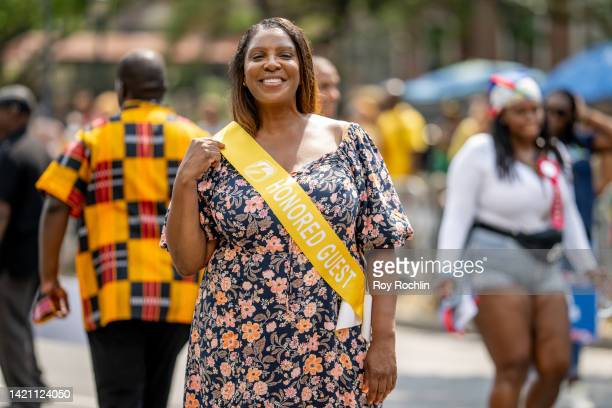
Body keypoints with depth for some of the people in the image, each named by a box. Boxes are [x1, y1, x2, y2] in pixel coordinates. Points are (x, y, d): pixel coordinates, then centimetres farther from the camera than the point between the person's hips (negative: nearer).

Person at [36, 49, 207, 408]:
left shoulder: (93, 139, 5)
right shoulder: (196, 140, 9)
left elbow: (56, 208, -3)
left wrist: (49, 277, 2)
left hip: (113, 296, -2)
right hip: (178, 296, 3)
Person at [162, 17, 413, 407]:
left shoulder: (349, 142, 1)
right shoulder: (218, 156, 2)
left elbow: (383, 248, 0)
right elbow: (188, 261, 3)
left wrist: (384, 340, -6)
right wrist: (185, 180, -9)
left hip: (331, 357, -1)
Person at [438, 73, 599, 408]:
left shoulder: (551, 156, 15)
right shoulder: (479, 152, -2)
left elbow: (568, 216, 23)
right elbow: (457, 214, -6)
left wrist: (588, 267, 23)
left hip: (545, 267, 6)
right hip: (497, 266, -6)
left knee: (555, 366, -2)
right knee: (513, 368, -12)